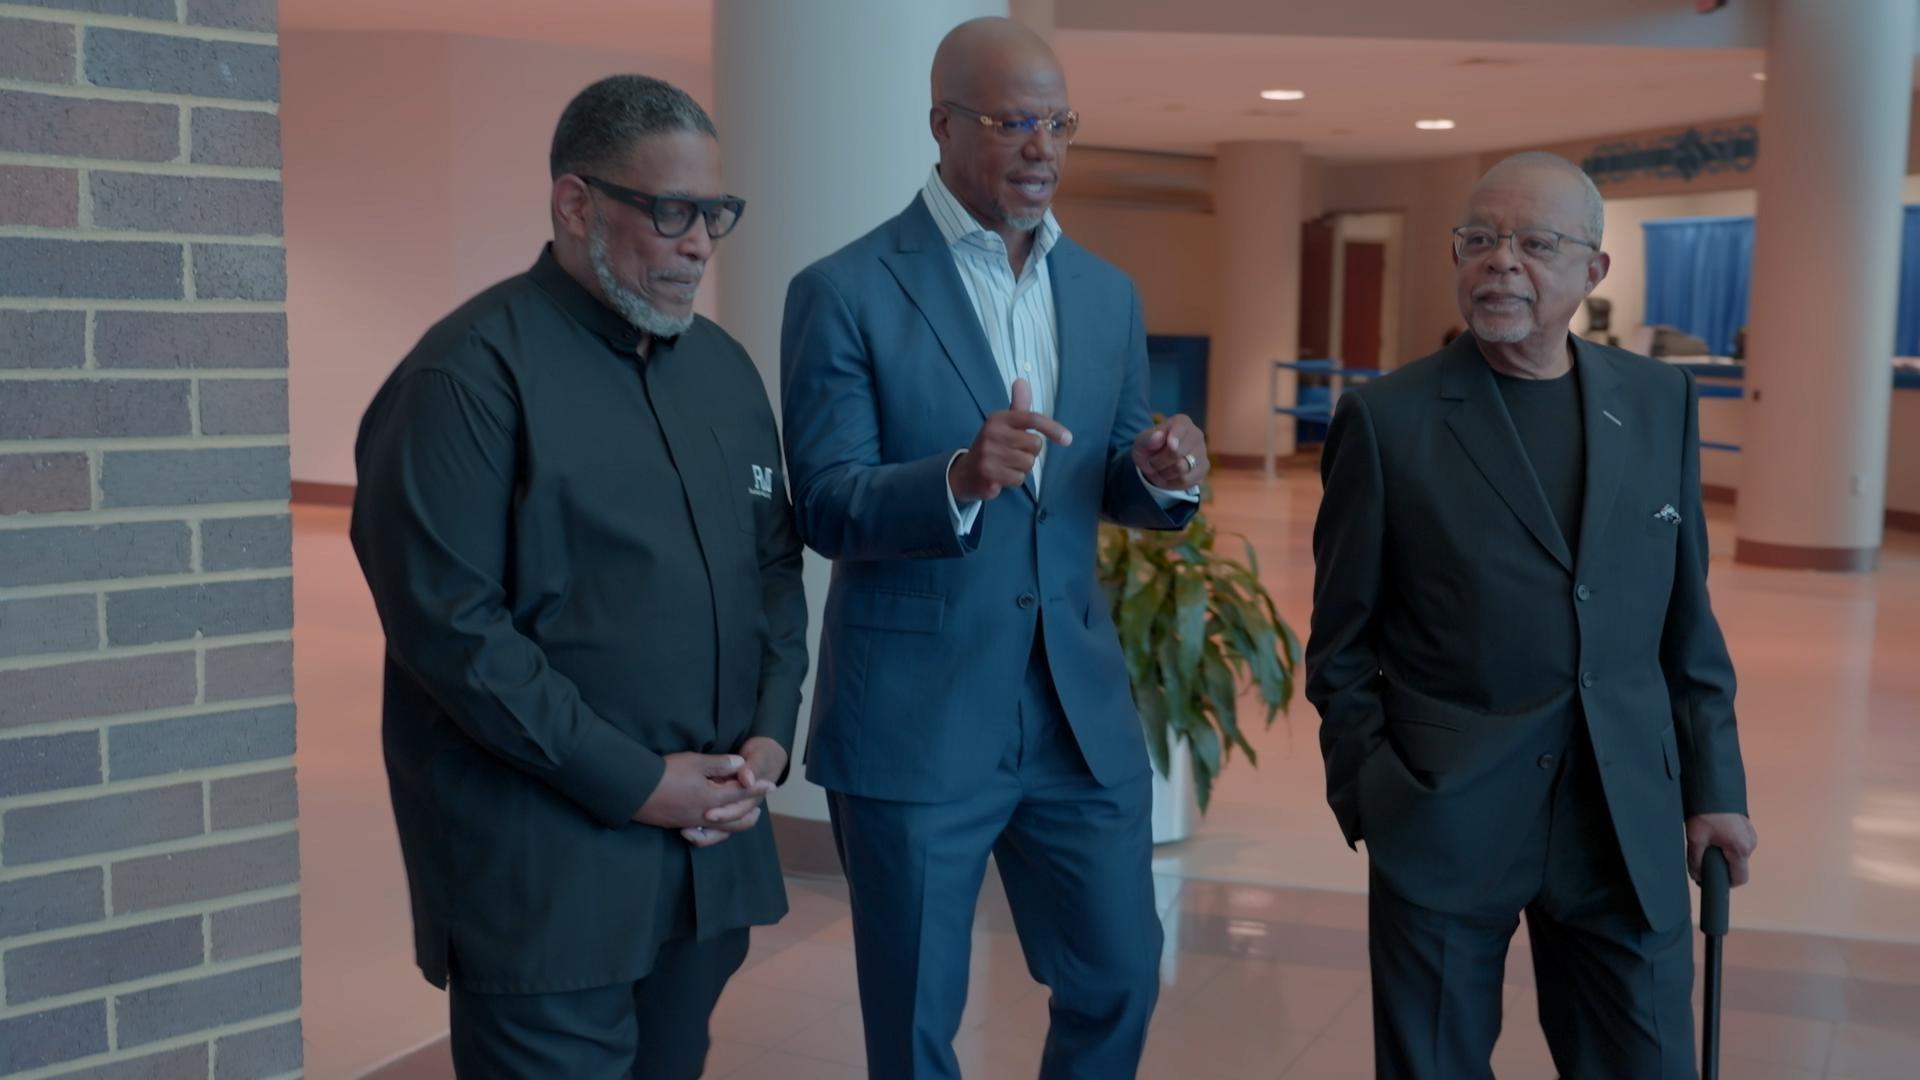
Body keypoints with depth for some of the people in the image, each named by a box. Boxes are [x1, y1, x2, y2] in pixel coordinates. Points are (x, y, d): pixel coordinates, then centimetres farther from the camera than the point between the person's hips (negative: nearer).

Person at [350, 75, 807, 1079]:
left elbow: (775, 563, 16)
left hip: (713, 846, 7)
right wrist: (633, 781, -16)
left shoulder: (725, 367, 11)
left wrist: (769, 733, 0)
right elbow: (444, 620, -17)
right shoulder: (472, 372, -12)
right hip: (543, 872, -6)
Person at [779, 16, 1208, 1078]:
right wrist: (959, 479, -33)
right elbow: (825, 509, -14)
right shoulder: (846, 292, -9)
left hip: (1080, 710, 5)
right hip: (912, 719, -4)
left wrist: (1161, 475, -12)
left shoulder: (1108, 293, 8)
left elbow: (1112, 486, 12)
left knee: (1121, 979, 16)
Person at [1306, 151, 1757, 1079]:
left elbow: (1687, 617, 11)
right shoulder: (1386, 419, -5)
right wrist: (1369, 797, -2)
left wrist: (1713, 783, 8)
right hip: (1443, 823, -3)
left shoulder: (1659, 403, 6)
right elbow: (1343, 644, 0)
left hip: (1628, 820, 3)